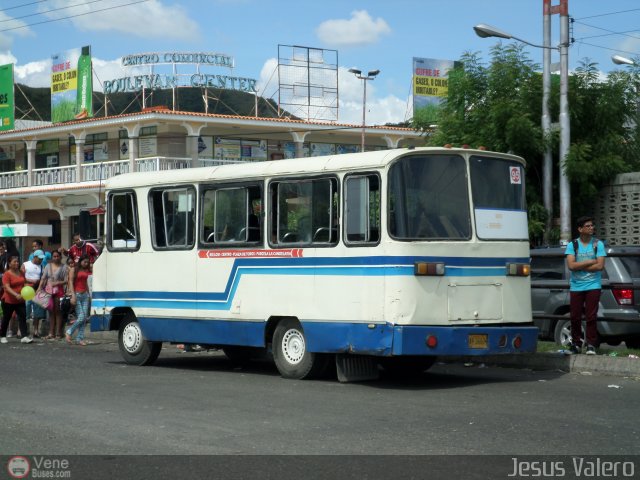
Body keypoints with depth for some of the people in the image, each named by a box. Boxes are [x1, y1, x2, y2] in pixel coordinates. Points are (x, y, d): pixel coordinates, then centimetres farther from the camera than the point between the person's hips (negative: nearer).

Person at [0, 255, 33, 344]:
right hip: (8, 301, -5)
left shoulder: (21, 273, 7)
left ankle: (25, 337, -12)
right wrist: (16, 295, -34)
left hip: (20, 301, 5)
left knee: (22, 317, -7)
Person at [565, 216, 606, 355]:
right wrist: (590, 262, -11)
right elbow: (571, 265, -10)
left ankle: (591, 345, 2)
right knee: (575, 317, 4)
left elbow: (600, 266, -8)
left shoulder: (598, 244, 2)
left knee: (591, 317, -4)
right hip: (576, 286, 1)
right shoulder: (572, 245, 2)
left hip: (593, 286, -1)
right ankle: (576, 344, 16)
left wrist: (580, 266, -8)